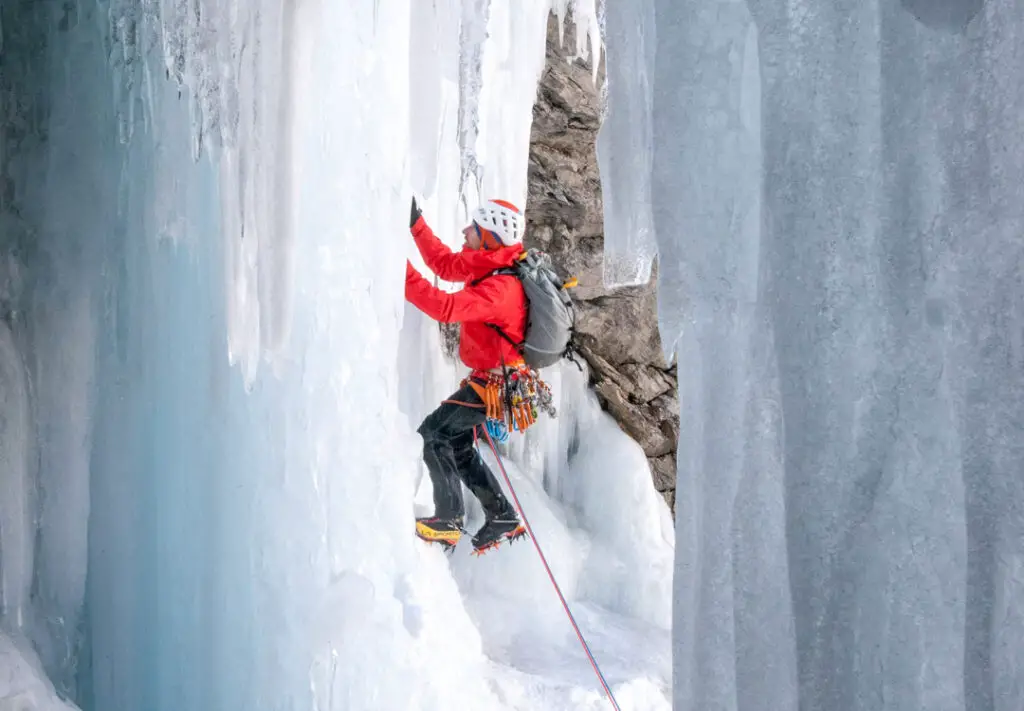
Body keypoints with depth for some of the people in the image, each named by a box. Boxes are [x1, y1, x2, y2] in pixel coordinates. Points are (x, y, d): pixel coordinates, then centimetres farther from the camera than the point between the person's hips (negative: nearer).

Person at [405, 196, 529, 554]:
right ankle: (503, 518, 26)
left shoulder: (499, 288, -28)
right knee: (458, 445, 18)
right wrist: (416, 225, 8)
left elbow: (445, 307, -40)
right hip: (489, 379, 10)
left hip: (495, 385, -10)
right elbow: (447, 264, 13)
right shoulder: (492, 268, 2)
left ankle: (448, 521, -2)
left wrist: (402, 272, -40)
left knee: (433, 434, -8)